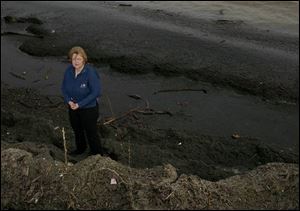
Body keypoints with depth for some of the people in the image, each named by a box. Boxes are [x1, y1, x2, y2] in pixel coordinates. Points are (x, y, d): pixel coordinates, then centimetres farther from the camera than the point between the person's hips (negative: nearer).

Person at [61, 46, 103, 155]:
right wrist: (69, 101, -14)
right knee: (76, 129, 26)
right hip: (73, 107, 6)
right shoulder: (69, 70, -11)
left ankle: (97, 154, 35)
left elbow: (96, 92, -25)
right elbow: (64, 87, 2)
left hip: (89, 108, -6)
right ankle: (80, 148, 52)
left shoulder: (90, 72, -27)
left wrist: (80, 104, -24)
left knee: (91, 131, 11)